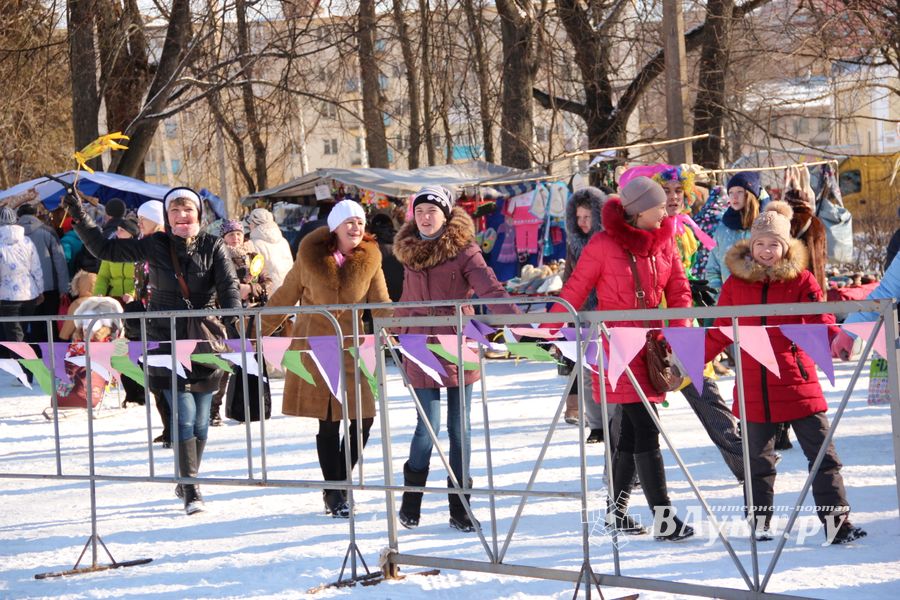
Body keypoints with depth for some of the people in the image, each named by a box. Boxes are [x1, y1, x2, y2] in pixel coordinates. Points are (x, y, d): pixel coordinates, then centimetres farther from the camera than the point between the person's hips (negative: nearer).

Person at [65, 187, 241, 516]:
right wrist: (80, 218, -1)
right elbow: (105, 249, 5)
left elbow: (228, 285, -9)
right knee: (184, 416, -10)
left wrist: (233, 318, -26)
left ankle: (188, 480, 26)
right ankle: (191, 491, -9)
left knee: (200, 418, 8)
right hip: (167, 341, -1)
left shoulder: (213, 247, 0)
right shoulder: (155, 245, 1)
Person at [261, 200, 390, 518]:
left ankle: (339, 483, 17)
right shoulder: (311, 257, -2)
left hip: (351, 348, 2)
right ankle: (333, 493, 10)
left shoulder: (370, 261, 2)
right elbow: (283, 298, 7)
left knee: (362, 420, -4)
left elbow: (382, 307, 3)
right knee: (328, 423, -1)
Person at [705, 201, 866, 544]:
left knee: (822, 454, -2)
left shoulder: (800, 280, 0)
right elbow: (720, 333, 10)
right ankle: (759, 521, 24)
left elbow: (820, 320, -7)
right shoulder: (735, 283, 4)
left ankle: (836, 521, 2)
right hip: (754, 387, 2)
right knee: (758, 459, 11)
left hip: (798, 383, -1)